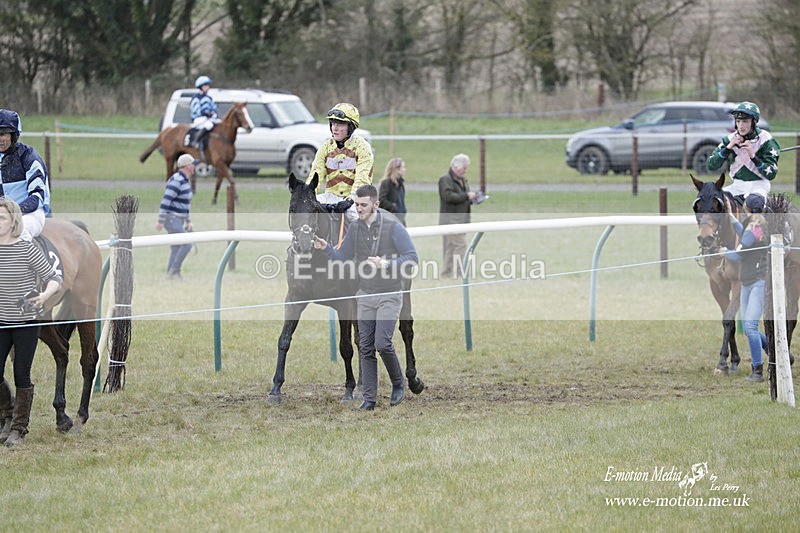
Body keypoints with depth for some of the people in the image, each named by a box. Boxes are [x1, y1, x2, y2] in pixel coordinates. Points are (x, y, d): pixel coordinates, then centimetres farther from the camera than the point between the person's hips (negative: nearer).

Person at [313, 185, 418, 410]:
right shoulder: (355, 228, 5)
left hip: (389, 296, -5)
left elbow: (412, 257, -11)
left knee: (382, 343, -15)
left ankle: (398, 383, 9)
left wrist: (386, 264, -24)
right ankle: (370, 398, 8)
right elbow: (343, 256, 13)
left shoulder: (393, 226, -11)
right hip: (365, 296, 5)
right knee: (365, 348, 2)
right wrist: (326, 247, -6)